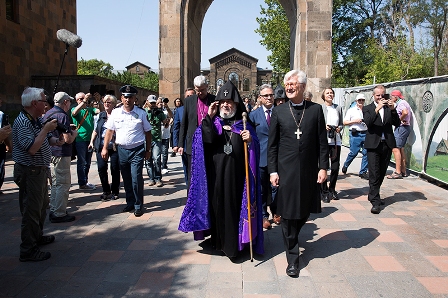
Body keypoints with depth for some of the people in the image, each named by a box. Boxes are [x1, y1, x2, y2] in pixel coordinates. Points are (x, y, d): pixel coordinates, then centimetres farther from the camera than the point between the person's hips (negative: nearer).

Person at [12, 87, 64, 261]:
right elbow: (32, 148, -30)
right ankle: (28, 250, 6)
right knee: (32, 210, -3)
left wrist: (55, 140, -8)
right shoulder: (23, 122, -20)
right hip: (29, 172, -10)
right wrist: (46, 129, -25)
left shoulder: (38, 120, 8)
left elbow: (47, 139, 14)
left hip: (39, 170, 10)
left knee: (42, 205, 22)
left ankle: (37, 236, 39)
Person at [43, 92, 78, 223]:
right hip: (61, 154, -10)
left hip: (50, 152, 10)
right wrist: (74, 133, -1)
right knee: (63, 184, -2)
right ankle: (59, 214, 3)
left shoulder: (48, 113, 12)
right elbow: (68, 139, -21)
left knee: (55, 183, 19)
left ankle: (53, 211, 27)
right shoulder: (62, 116, -17)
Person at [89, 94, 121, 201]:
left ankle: (114, 191, 16)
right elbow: (95, 130, 21)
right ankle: (106, 191, 11)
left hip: (114, 146, -4)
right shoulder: (100, 116, 15)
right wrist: (92, 141, 11)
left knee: (115, 168, 1)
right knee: (101, 168, -3)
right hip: (101, 146, 4)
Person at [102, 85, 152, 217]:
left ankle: (138, 206, 3)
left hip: (137, 150, -3)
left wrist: (148, 150, 4)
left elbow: (148, 132, 4)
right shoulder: (115, 113, 5)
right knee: (126, 179, 11)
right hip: (122, 150, 3)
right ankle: (130, 202, 25)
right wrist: (105, 148, 5)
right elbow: (109, 131, 9)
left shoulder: (141, 113, -1)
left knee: (136, 178, -9)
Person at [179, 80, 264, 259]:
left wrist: (250, 140, -19)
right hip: (215, 173, 1)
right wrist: (209, 117, -13)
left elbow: (254, 150, 1)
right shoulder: (212, 122, 9)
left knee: (234, 206, 2)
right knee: (217, 205, 6)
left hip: (236, 175, 0)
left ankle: (233, 244, 14)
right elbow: (207, 139, -11)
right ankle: (218, 241, 22)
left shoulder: (243, 125, 9)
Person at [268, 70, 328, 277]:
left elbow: (322, 142, 3)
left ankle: (291, 238, 41)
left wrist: (323, 167, -3)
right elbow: (272, 144, 2)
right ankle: (292, 258, 16)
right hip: (286, 171, -1)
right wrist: (273, 170, -3)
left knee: (305, 211, 13)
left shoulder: (316, 110, 3)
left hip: (309, 171, 1)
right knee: (288, 215, 3)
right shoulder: (278, 111, 2)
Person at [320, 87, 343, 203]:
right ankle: (324, 192, 12)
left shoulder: (338, 108, 14)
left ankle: (332, 189, 22)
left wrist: (339, 128, -2)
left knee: (335, 166, 3)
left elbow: (341, 124, 19)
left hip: (336, 140, 3)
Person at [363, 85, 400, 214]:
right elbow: (367, 122, -15)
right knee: (374, 174, -8)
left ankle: (373, 195, 30)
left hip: (387, 144, 4)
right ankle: (375, 202, -7)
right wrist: (377, 108, -22)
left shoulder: (389, 108, 11)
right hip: (374, 145, -4)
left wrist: (393, 110, -12)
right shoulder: (368, 108, 3)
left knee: (381, 173, 13)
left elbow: (397, 123, 1)